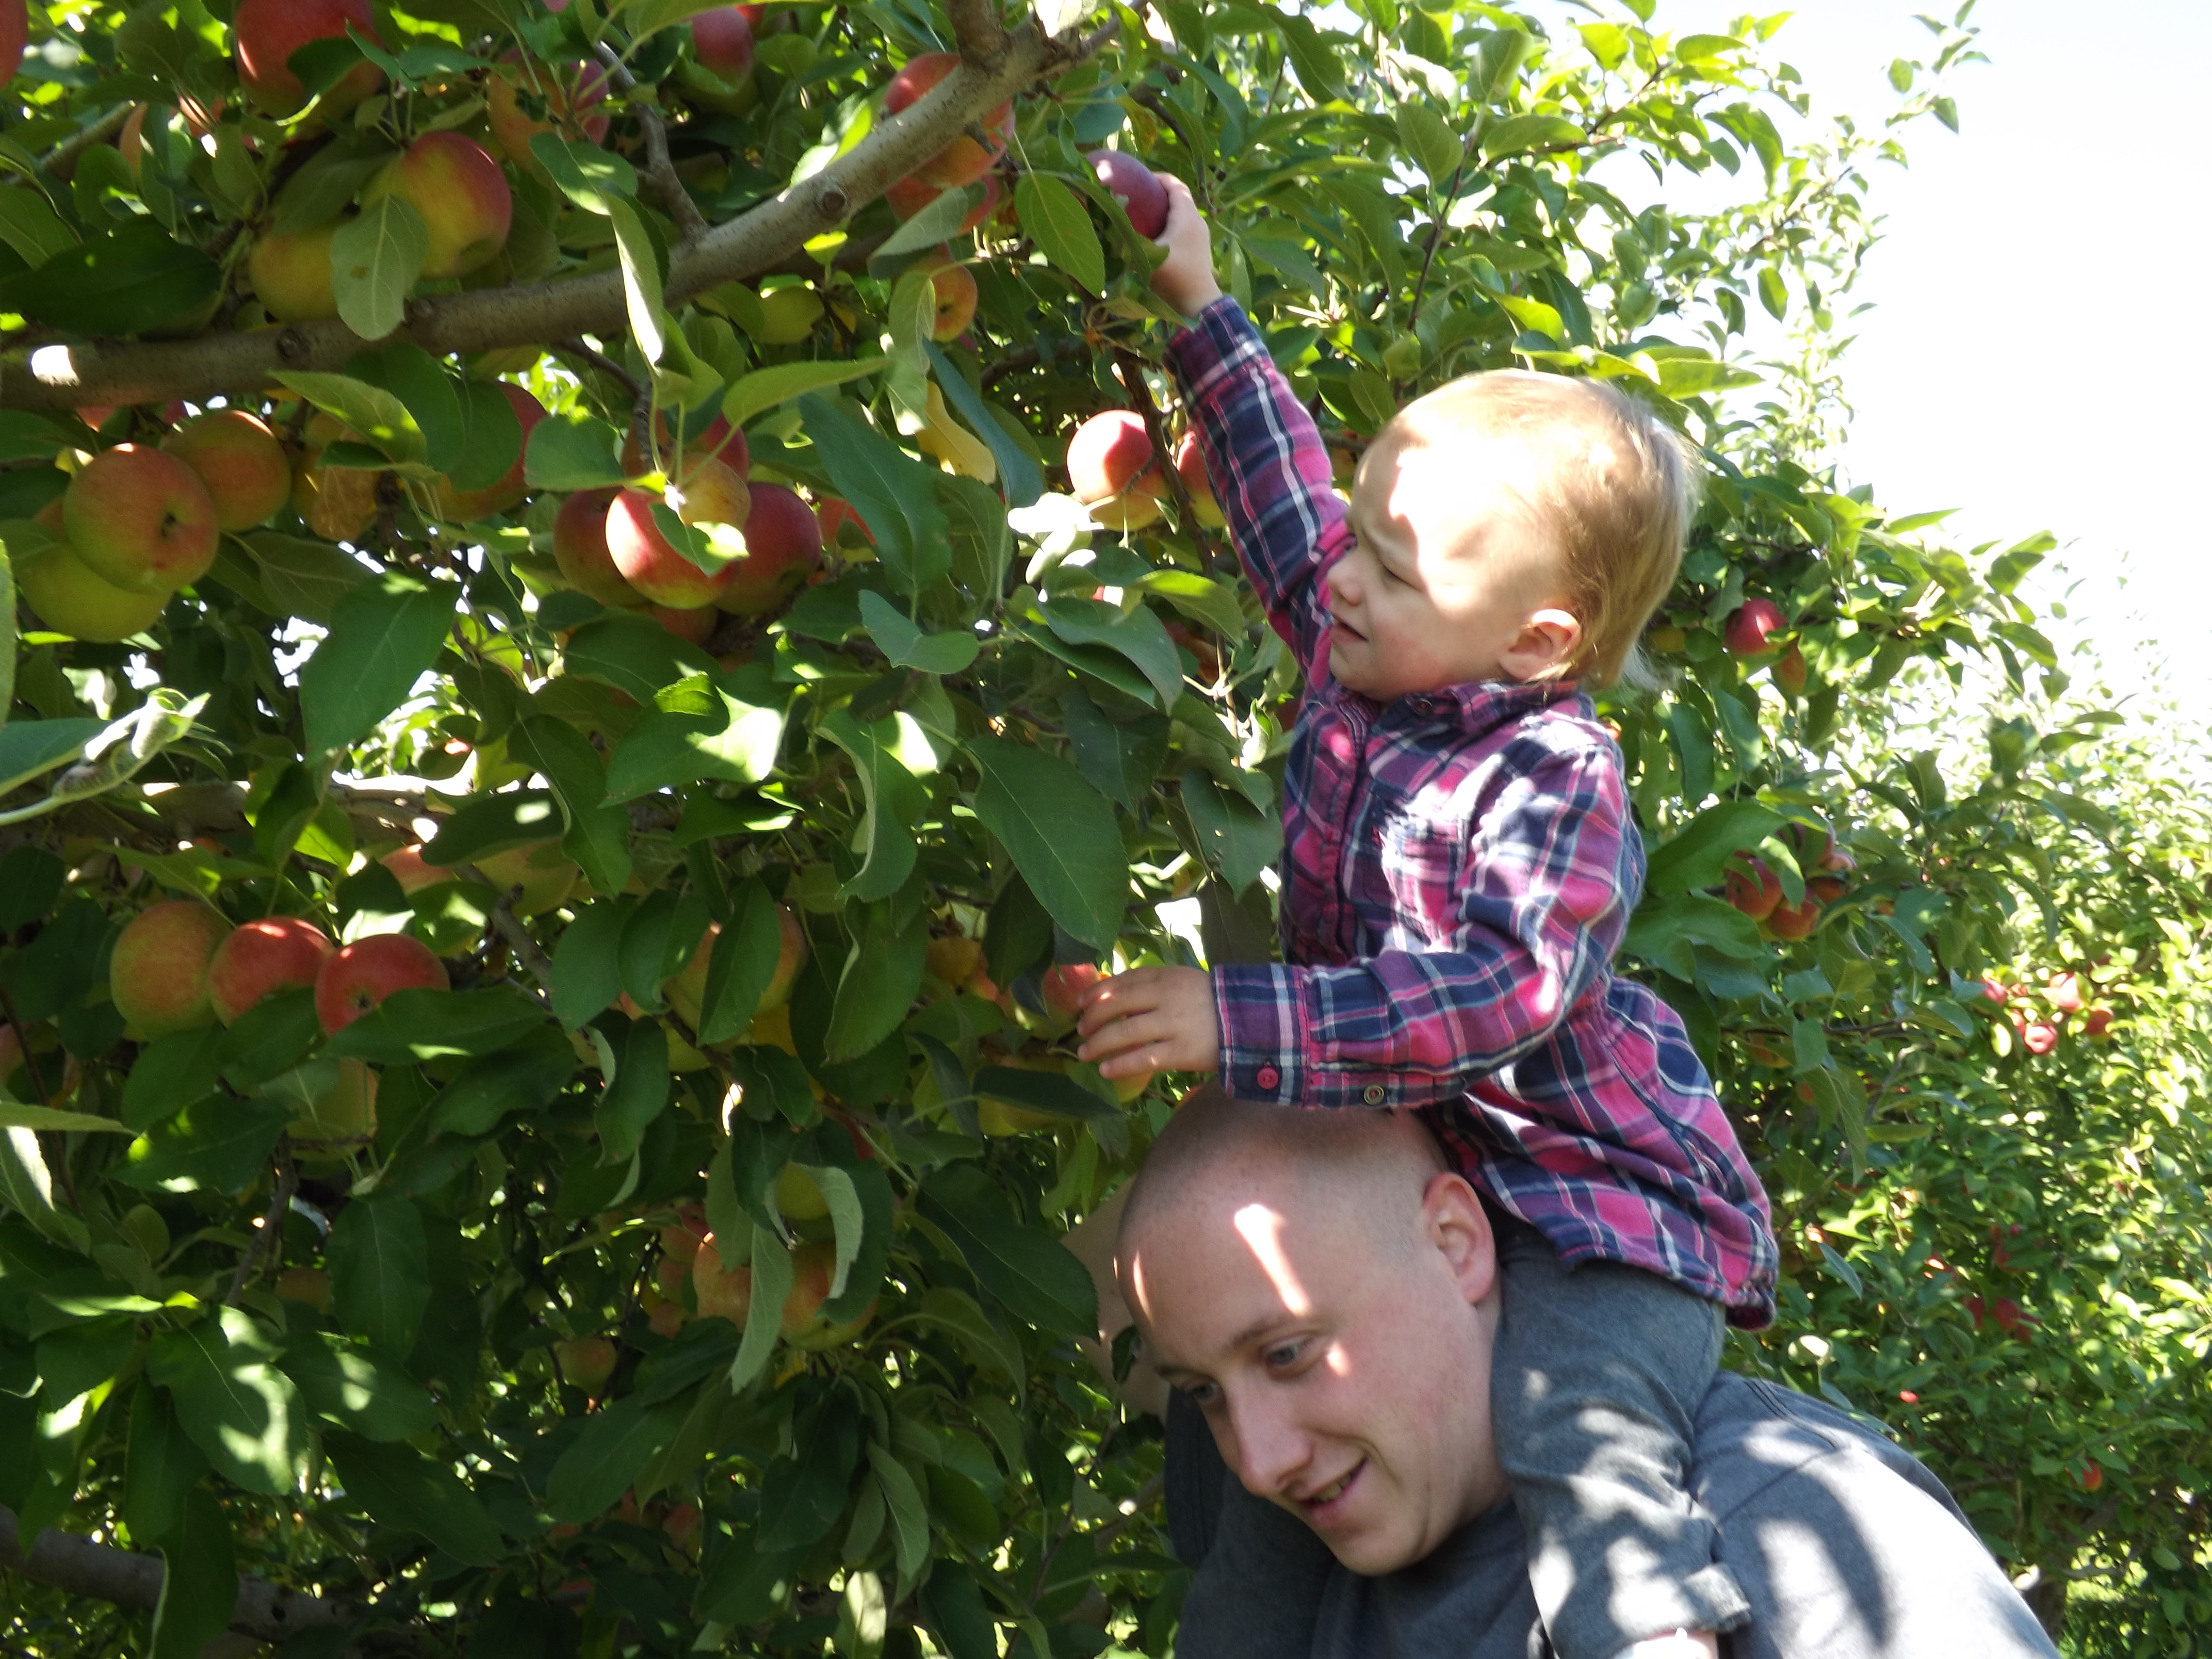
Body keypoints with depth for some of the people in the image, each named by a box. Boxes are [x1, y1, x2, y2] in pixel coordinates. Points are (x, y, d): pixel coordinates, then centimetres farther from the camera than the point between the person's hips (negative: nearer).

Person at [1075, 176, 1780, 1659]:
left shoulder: (1552, 780, -22)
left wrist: (1242, 1023, -35)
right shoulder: (1366, 666, 2)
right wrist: (1203, 311, 18)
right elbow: (1288, 505, 16)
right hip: (1417, 1175, 9)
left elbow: (1497, 995, -32)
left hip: (1601, 1200, -9)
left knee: (1578, 1430, -30)